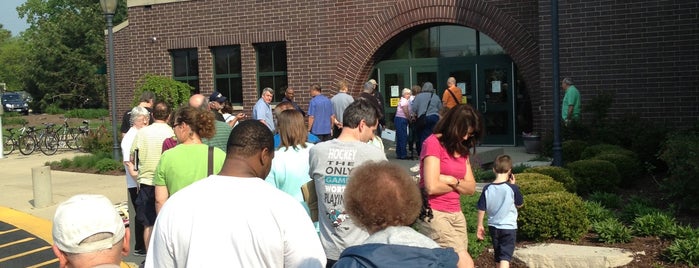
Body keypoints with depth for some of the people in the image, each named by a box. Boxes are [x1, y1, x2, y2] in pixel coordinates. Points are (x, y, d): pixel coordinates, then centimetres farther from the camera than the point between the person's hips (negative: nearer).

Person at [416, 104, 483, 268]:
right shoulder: (433, 143, -10)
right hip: (433, 214, -7)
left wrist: (452, 181, -11)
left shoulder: (462, 149, 15)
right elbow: (432, 187, -19)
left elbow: (471, 188, 9)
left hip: (456, 215, 7)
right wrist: (459, 186, -1)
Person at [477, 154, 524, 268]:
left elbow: (481, 209, -1)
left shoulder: (487, 189, -6)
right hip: (509, 227, -4)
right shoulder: (512, 188, -13)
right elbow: (520, 204, 4)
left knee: (498, 256, 18)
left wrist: (480, 226, 11)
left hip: (493, 227, 4)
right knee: (505, 257, -5)